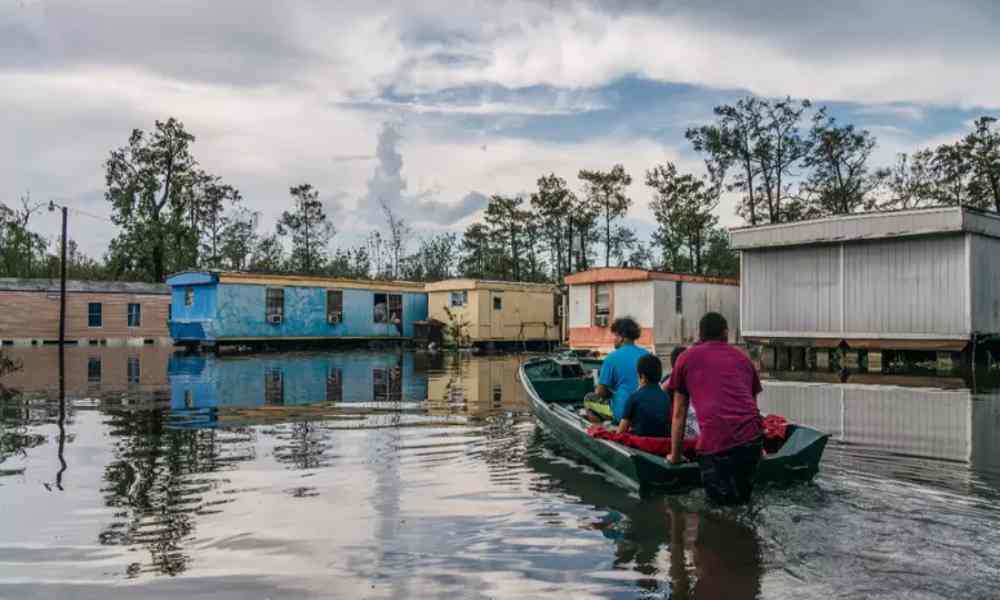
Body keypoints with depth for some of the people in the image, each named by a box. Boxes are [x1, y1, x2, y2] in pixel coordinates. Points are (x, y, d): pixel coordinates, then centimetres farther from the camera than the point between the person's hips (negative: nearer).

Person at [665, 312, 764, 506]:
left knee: (723, 503, 4)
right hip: (752, 437, 4)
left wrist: (675, 456, 27)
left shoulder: (687, 358, 15)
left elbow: (679, 414, 17)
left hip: (715, 441, -4)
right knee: (743, 499, 19)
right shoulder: (743, 358, 24)